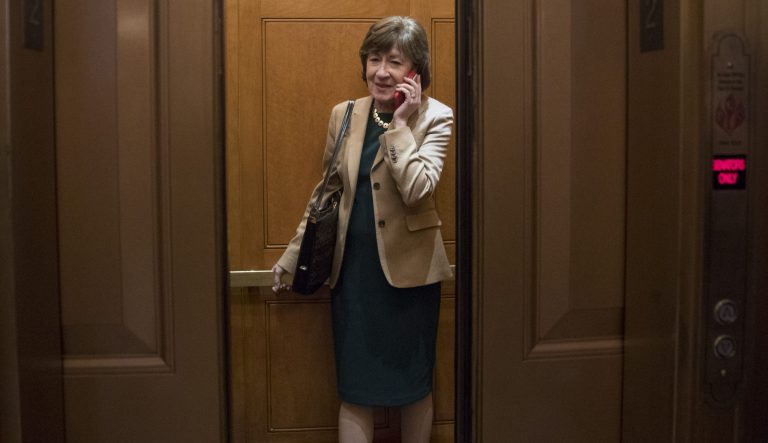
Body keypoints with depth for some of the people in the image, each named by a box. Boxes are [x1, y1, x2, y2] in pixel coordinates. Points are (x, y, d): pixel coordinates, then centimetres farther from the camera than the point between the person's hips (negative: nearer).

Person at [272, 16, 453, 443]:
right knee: (355, 388, 8)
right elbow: (327, 190, 12)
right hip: (352, 267, 3)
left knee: (414, 383, 12)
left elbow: (416, 189, -21)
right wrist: (293, 256, 13)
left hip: (408, 267, -3)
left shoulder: (435, 117, -7)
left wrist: (399, 124, -18)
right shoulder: (345, 114, 5)